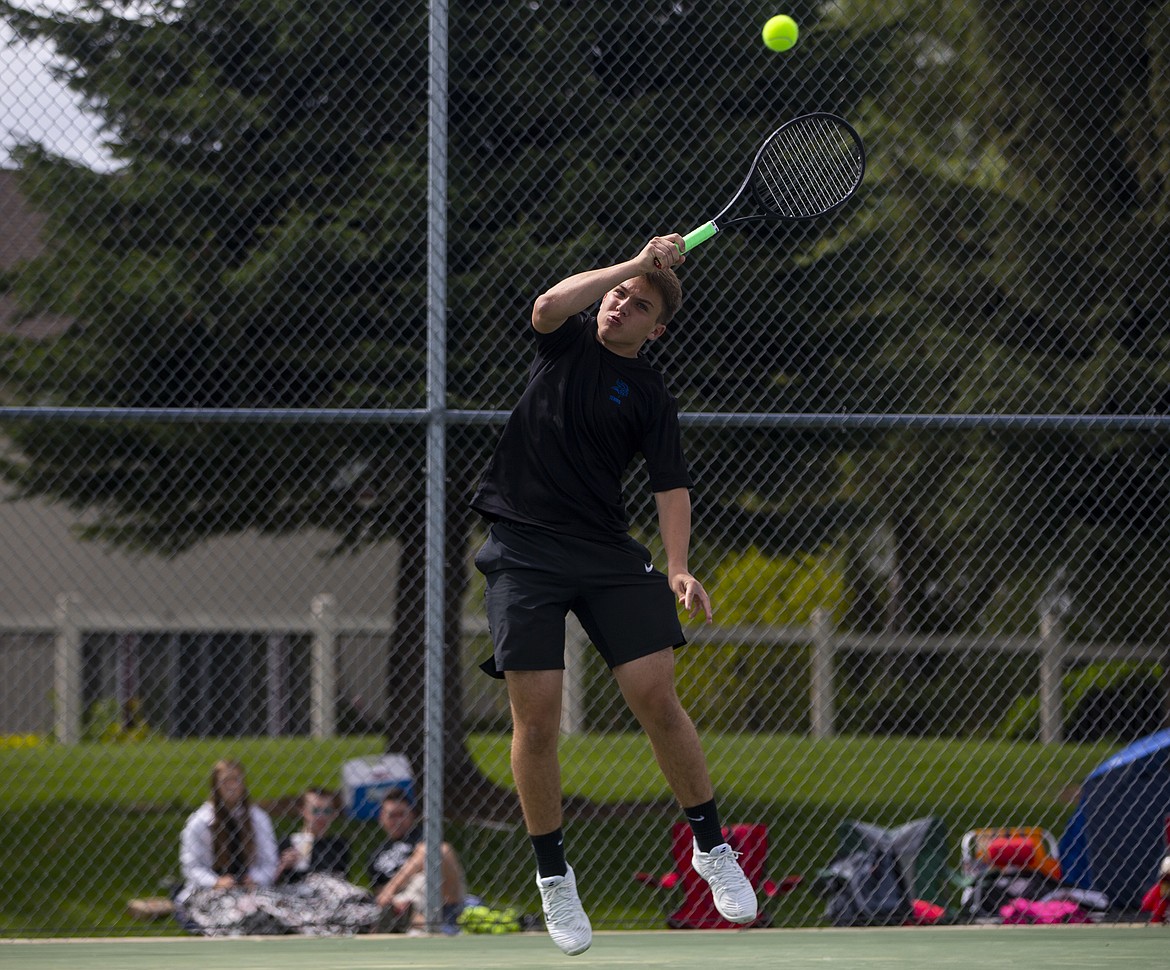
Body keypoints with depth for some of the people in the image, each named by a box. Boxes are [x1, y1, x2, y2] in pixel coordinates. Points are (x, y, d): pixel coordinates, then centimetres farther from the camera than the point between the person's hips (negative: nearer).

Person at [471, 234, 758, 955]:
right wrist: (637, 263, -18)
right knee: (537, 717, -6)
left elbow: (672, 487, -2)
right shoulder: (568, 341, 8)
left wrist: (677, 566, -18)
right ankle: (554, 877, 9)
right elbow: (548, 306, -15)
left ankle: (713, 848, 8)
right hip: (525, 548, 0)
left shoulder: (651, 397, 5)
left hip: (606, 552, 0)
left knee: (657, 696, -10)